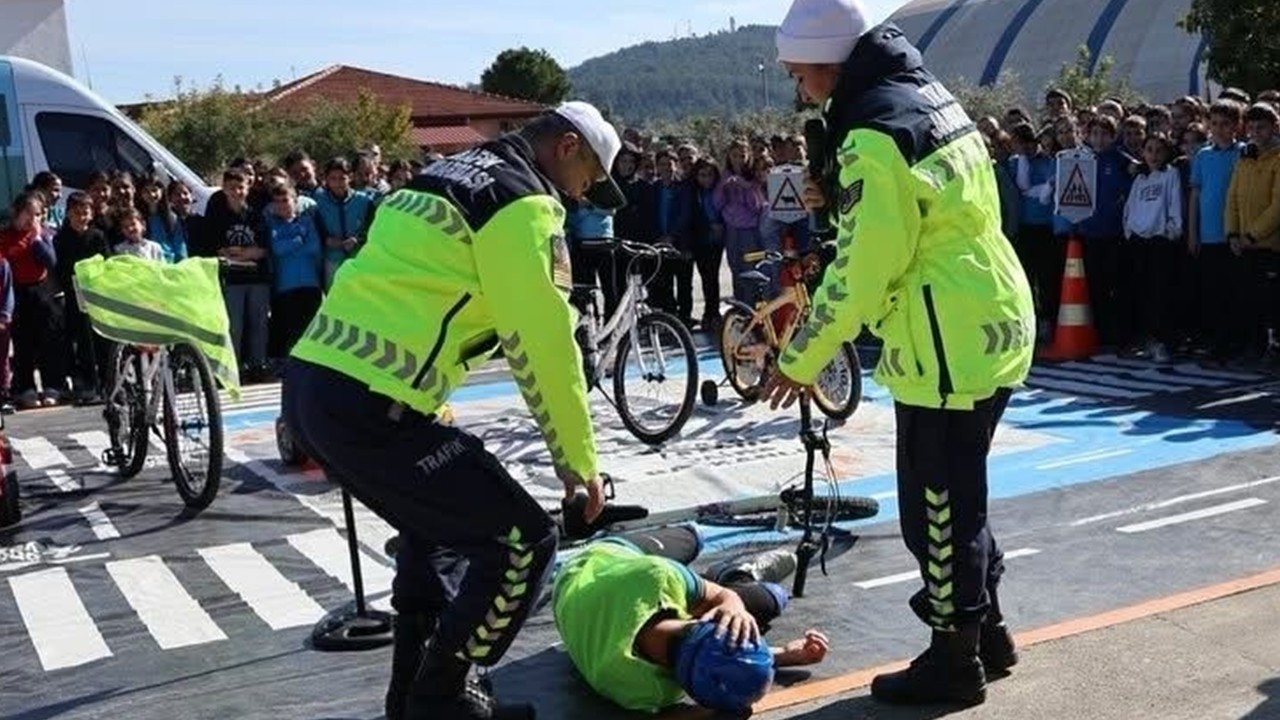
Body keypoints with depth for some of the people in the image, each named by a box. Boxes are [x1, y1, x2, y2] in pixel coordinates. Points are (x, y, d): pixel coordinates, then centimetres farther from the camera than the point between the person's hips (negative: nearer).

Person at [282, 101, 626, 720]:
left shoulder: (442, 177, 24)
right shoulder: (524, 203, -5)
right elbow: (543, 347, -9)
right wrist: (579, 460, 2)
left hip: (309, 383, 10)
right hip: (370, 406, -10)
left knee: (439, 519, 29)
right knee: (521, 540, 0)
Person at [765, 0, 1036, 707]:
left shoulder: (875, 130, -18)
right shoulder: (927, 94, 13)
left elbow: (864, 268, -18)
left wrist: (800, 360, -10)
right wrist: (841, 201, 7)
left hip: (949, 343, -10)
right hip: (992, 323, 10)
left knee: (936, 507, 3)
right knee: (958, 497, 21)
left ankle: (954, 660, 16)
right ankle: (986, 629, 34)